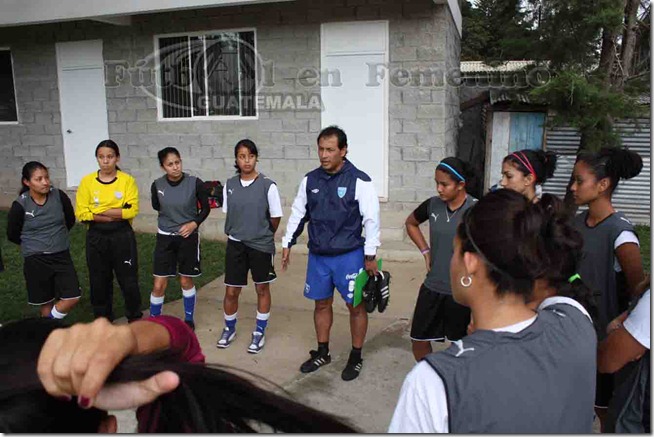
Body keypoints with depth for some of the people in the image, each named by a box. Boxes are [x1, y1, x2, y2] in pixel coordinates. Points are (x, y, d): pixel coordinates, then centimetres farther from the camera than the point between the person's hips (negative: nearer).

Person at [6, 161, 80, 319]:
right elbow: (12, 235, 0)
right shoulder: (20, 205, -14)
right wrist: (32, 244, 11)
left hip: (62, 255, 2)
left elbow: (70, 220, 10)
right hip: (36, 259, -2)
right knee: (46, 303, 10)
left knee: (73, 297, -3)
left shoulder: (59, 196, -9)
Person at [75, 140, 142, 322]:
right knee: (99, 282, 12)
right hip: (96, 238, 2)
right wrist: (115, 215, -15)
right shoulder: (87, 181, -1)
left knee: (129, 280, 5)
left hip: (122, 236, -2)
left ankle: (135, 319, 23)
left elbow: (132, 210, -13)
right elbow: (82, 213, -7)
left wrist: (99, 210, -15)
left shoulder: (127, 180, -4)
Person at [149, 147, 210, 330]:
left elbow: (205, 208, -3)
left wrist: (194, 223, -16)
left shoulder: (195, 183, -15)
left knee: (186, 281, 13)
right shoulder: (157, 185, -9)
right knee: (159, 285, 2)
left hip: (188, 237, -1)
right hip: (165, 238, 1)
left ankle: (189, 319, 32)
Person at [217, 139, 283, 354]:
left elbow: (275, 218, -4)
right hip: (235, 244, 3)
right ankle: (229, 329, 33)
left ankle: (259, 332, 29)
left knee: (262, 289, 12)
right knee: (231, 292, 8)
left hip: (261, 245, -2)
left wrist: (263, 235, 8)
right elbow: (228, 214, 11)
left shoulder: (268, 185, -13)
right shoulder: (230, 185, -2)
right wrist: (240, 232, 11)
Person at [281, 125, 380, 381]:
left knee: (355, 306, 7)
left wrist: (370, 256, -10)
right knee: (321, 304, 16)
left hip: (349, 255, -4)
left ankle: (356, 358, 26)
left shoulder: (359, 181, -12)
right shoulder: (310, 180, 2)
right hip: (318, 255, 4)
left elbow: (371, 220, -10)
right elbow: (298, 214, 12)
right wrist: (287, 244, 12)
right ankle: (322, 353, 34)